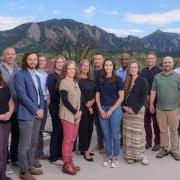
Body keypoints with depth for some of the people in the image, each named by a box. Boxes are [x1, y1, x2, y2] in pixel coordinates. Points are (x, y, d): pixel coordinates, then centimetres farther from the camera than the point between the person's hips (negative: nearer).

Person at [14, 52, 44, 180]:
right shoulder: (20, 75, -7)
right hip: (26, 114, -8)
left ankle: (30, 166, 25)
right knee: (25, 145, -2)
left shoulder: (36, 76, 18)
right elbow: (22, 95, -16)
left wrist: (41, 109, 1)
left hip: (38, 114, 8)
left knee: (34, 143, 13)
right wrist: (35, 110, -14)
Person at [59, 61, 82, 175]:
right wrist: (75, 112, -14)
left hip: (76, 115, 7)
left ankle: (70, 161, 20)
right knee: (67, 140, -3)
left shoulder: (75, 82, 12)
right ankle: (66, 164, 4)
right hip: (68, 115, -7)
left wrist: (79, 111, 0)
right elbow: (65, 100, -17)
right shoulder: (64, 82, -10)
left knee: (72, 139, 11)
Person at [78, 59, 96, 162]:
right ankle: (85, 152, 4)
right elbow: (80, 95, -10)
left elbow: (95, 93, 9)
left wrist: (92, 101, -10)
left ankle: (85, 148, 20)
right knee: (84, 129, -3)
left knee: (90, 128, 8)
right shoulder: (77, 80, -6)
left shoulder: (91, 80, 13)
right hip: (82, 108, -6)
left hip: (91, 107, 6)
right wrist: (87, 106, -8)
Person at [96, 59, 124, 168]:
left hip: (115, 109, -3)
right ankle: (108, 157, 20)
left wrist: (111, 110, -9)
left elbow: (121, 97, -4)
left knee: (115, 135, 1)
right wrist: (101, 110, -3)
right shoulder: (100, 80, 9)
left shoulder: (117, 79, -1)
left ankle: (115, 157, 14)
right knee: (106, 135, 8)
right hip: (103, 110, 3)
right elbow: (97, 96, 9)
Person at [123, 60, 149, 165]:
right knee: (128, 133, 4)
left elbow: (143, 97, -7)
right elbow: (123, 95, 14)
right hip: (127, 110, 4)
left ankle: (141, 155, 6)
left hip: (138, 110, -4)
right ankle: (130, 155, 11)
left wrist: (135, 109, -13)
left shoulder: (142, 81, -2)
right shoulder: (126, 81, 12)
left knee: (138, 133, -4)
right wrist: (124, 107, -2)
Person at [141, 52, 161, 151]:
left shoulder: (159, 71, -4)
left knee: (156, 123, 3)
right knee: (146, 122, 11)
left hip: (155, 100, -4)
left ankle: (157, 143, 14)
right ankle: (148, 141, 22)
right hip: (145, 100, 4)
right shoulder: (143, 71, 11)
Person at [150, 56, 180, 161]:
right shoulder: (157, 77, 9)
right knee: (163, 130, 10)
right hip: (160, 109, 2)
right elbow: (153, 91, 10)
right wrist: (151, 104, 6)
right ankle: (164, 149, 21)